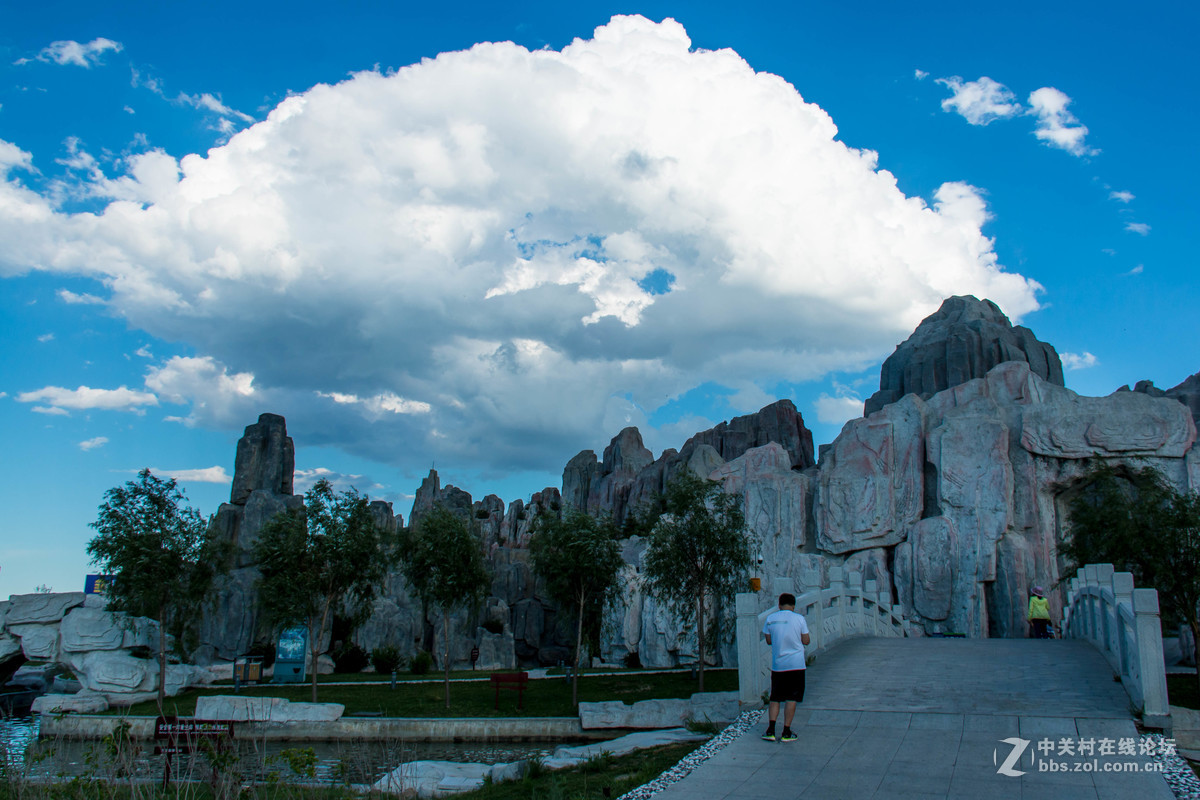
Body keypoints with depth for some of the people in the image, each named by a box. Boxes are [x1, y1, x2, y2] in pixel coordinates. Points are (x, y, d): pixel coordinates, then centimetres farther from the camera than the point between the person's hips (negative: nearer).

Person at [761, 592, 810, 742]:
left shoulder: (770, 619, 2)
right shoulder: (799, 619, -5)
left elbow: (769, 640, 8)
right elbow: (806, 641, -1)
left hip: (777, 665, 2)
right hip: (796, 664, -2)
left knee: (775, 698, 11)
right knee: (791, 698, 4)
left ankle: (770, 730, 1)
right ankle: (786, 733, 4)